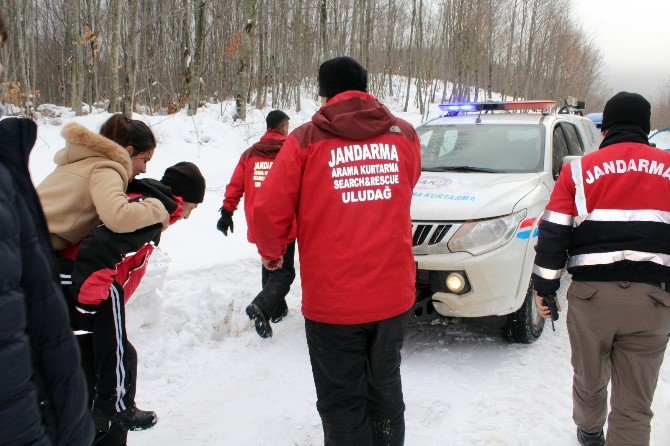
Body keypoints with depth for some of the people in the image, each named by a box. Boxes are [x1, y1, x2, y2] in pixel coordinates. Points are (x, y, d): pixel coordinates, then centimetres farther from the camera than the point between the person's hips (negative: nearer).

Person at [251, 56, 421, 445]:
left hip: (332, 301, -4)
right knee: (385, 390, 23)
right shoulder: (404, 135, 4)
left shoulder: (306, 140, -6)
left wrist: (272, 252, 11)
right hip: (393, 295, 4)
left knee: (342, 402, 11)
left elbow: (268, 212, -9)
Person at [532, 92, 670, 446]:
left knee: (589, 380, 22)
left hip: (592, 294, 0)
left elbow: (552, 235, -1)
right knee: (634, 402, 7)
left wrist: (544, 287, 7)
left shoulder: (579, 170, 3)